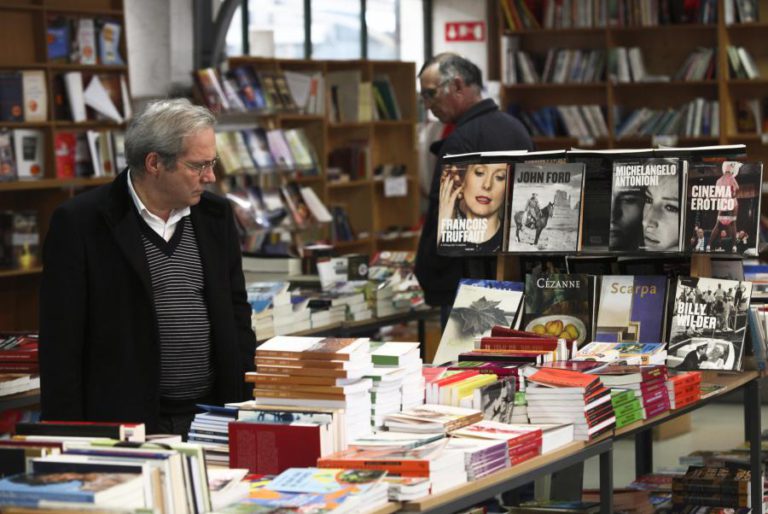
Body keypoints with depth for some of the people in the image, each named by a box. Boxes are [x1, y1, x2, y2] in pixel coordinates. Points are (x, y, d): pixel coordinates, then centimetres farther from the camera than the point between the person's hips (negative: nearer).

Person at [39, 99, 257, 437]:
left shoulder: (216, 216, 9)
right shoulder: (78, 223, -7)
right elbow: (61, 341, -7)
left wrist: (248, 407, 8)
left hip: (213, 417, 5)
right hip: (123, 421, -4)